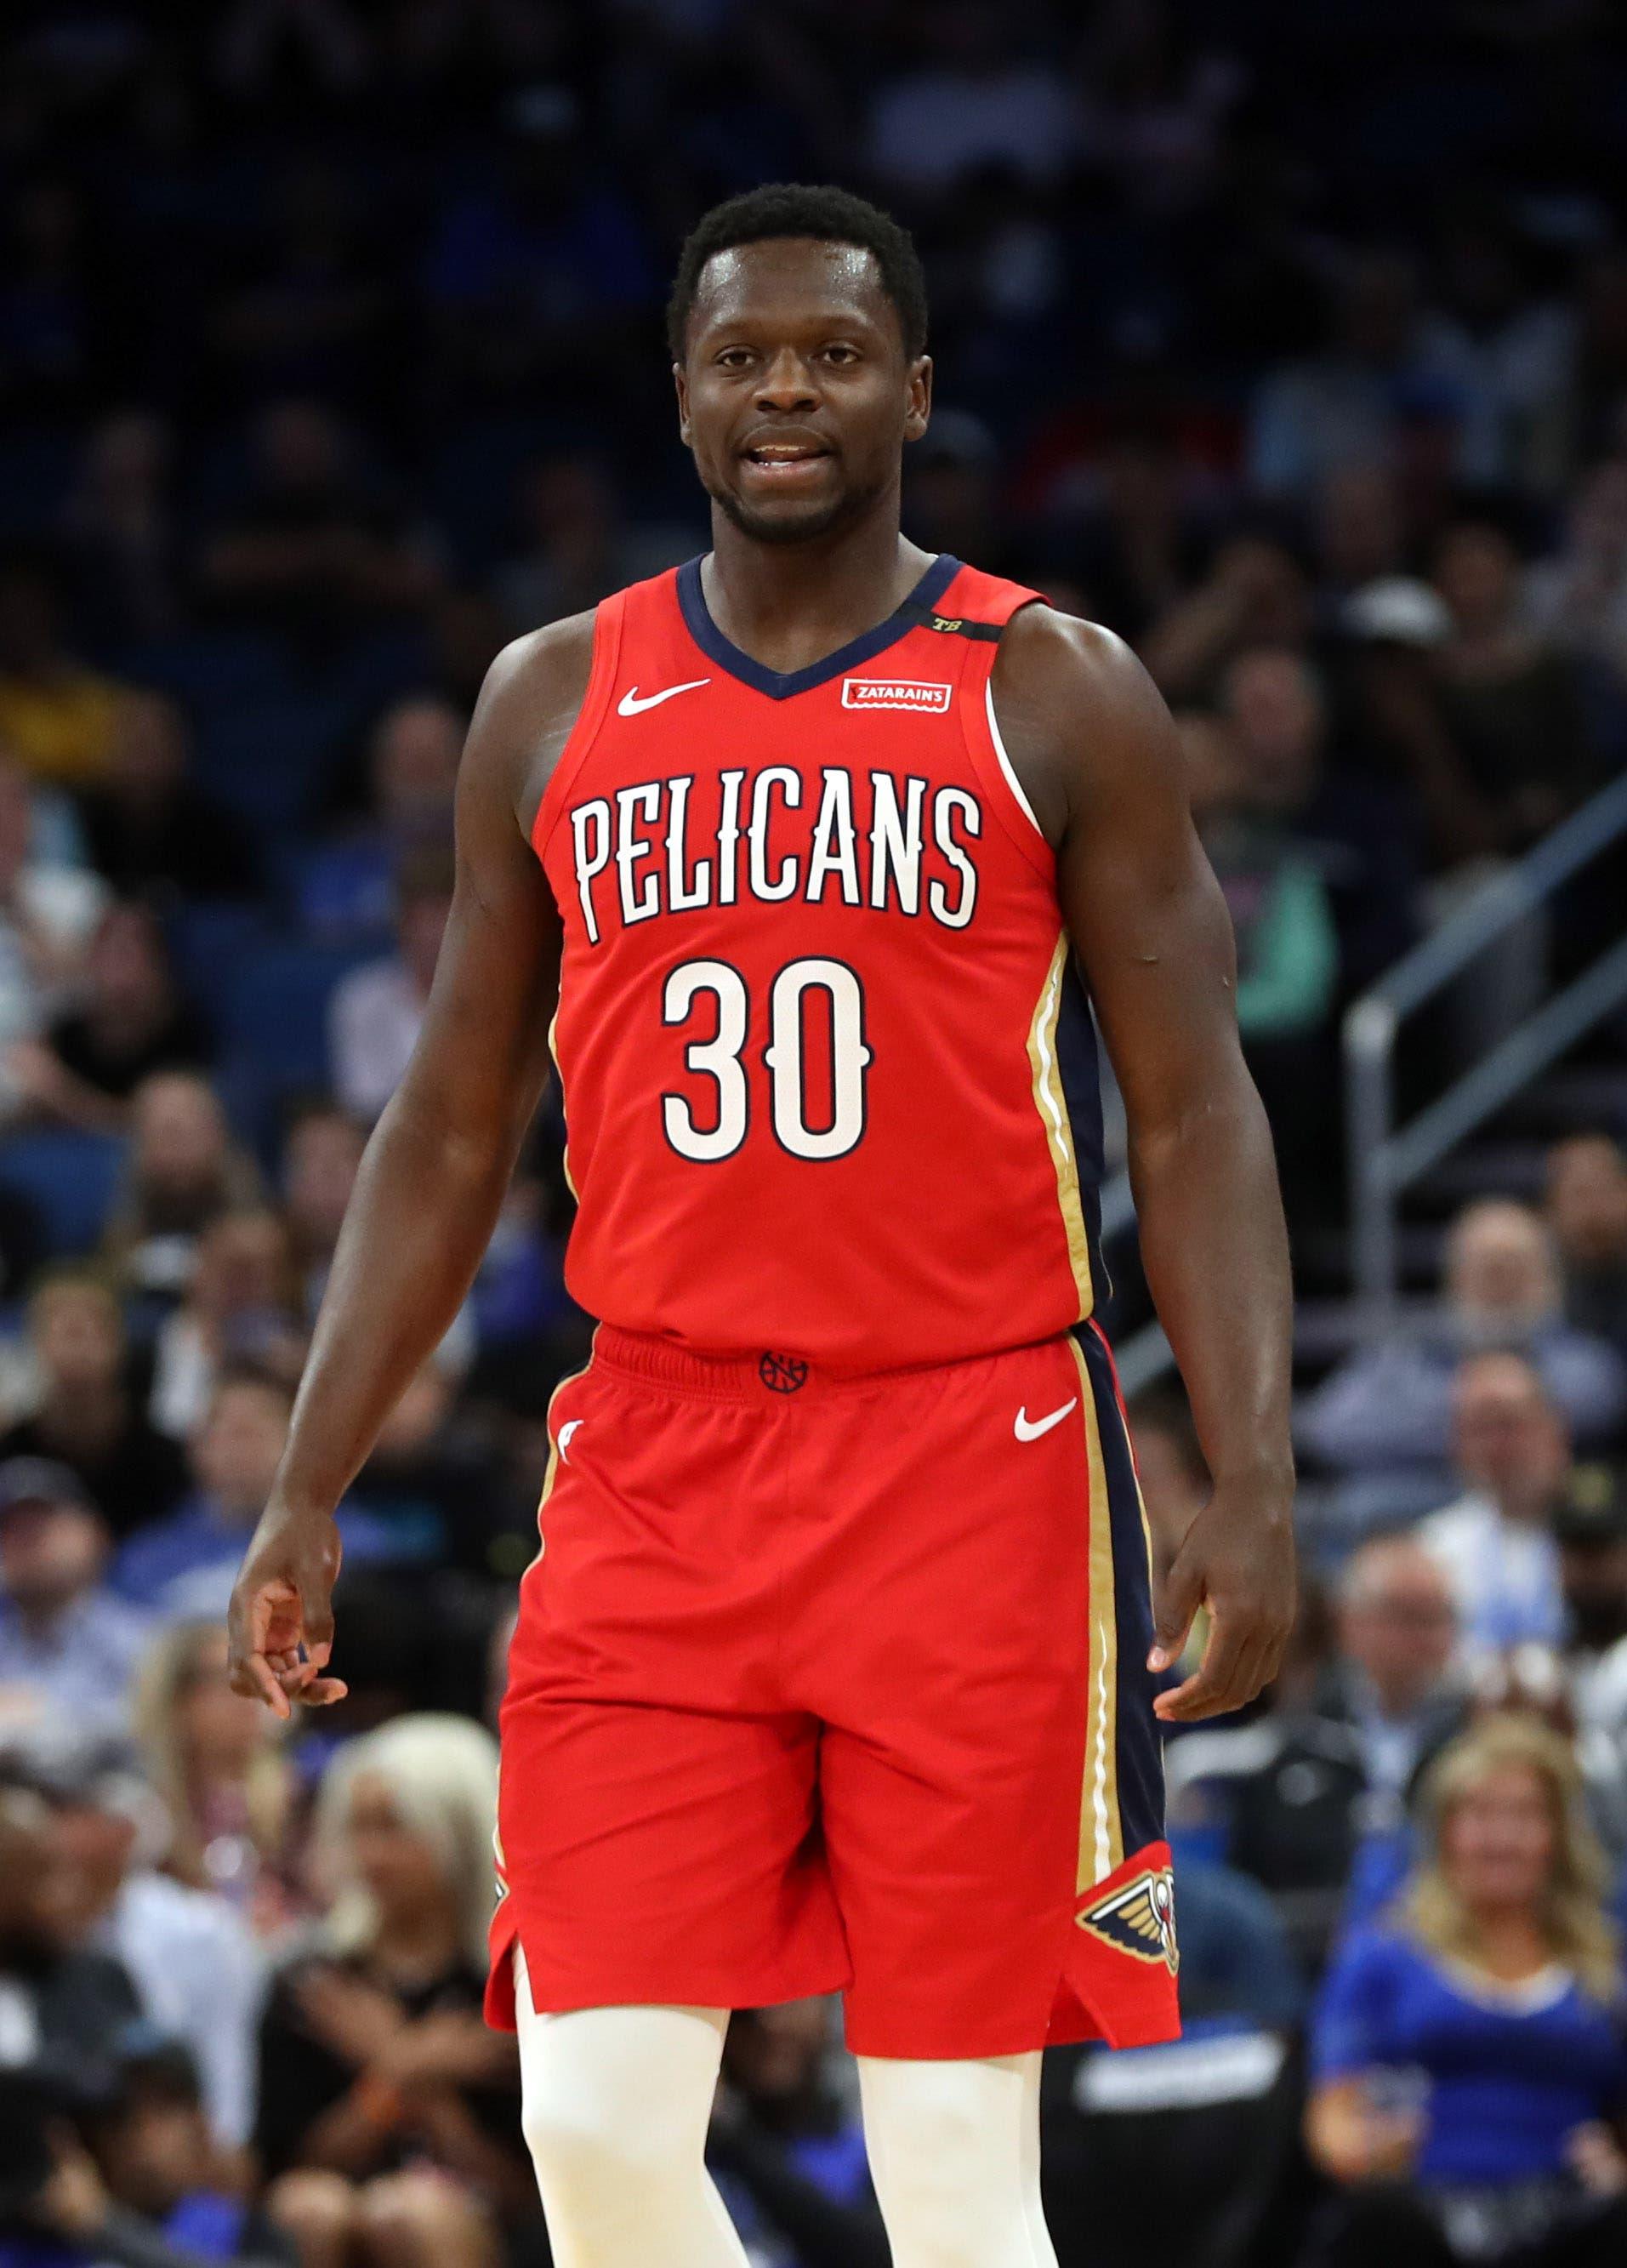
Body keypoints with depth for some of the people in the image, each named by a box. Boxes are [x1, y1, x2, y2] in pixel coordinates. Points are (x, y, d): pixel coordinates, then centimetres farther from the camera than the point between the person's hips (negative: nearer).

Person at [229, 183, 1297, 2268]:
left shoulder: (1054, 698, 2)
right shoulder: (553, 706, 10)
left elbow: (1195, 1119, 0)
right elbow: (450, 1133, 16)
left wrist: (1251, 1486, -11)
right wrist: (308, 1493, 10)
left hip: (973, 1458, -3)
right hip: (657, 1468, 3)